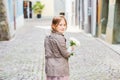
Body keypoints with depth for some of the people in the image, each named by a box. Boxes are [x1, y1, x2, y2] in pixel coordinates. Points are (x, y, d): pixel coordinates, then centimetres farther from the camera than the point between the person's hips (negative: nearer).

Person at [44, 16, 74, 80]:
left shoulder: (47, 38, 9)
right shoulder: (60, 38, -17)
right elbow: (65, 54, -12)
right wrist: (71, 49, 9)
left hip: (49, 68, 8)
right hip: (60, 70, -8)